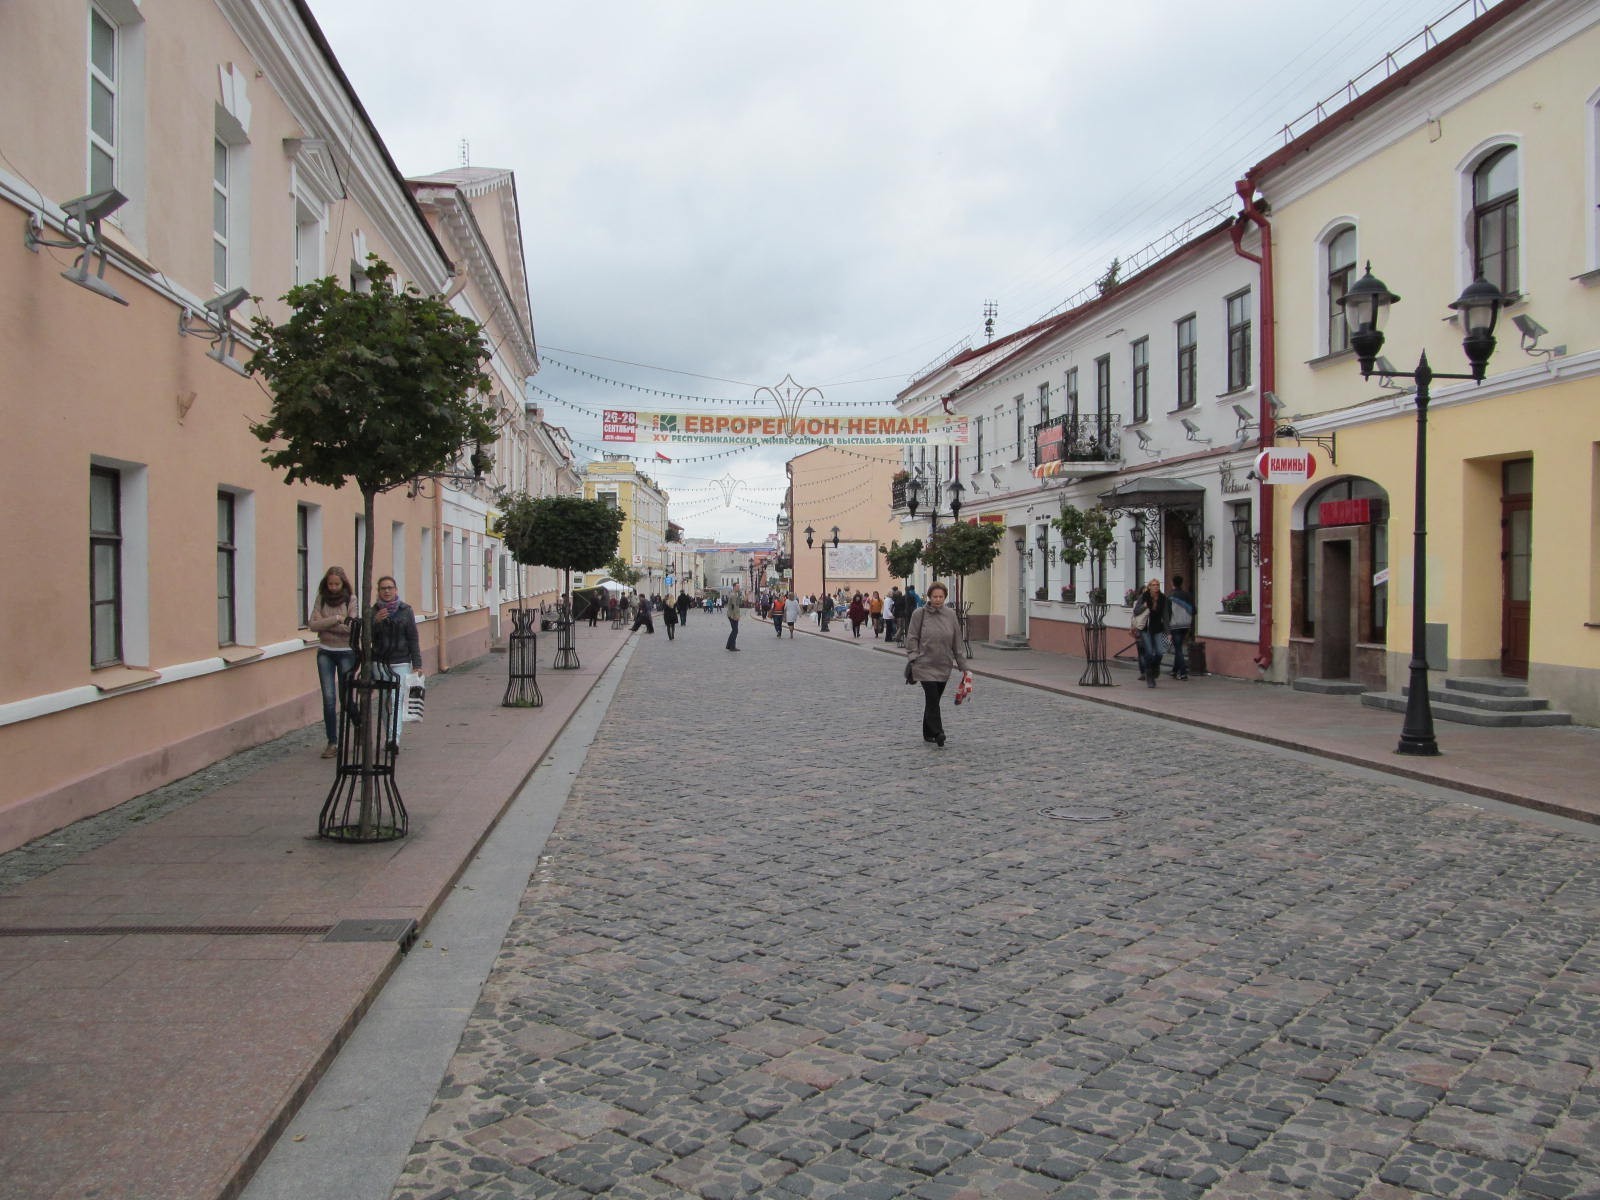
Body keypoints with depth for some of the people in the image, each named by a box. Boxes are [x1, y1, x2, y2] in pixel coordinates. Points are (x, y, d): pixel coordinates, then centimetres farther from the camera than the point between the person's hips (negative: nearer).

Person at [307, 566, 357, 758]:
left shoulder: (351, 600, -5)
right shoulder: (322, 599, 4)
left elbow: (351, 627, -16)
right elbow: (313, 624, -7)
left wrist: (324, 624, -13)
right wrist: (336, 619, -17)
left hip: (346, 652, -2)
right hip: (325, 652, 2)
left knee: (346, 697, 3)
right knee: (329, 698, -4)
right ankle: (332, 742, 0)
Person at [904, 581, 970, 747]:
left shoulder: (950, 614, 5)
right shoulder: (919, 614, -4)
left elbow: (957, 642, 10)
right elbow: (912, 638, 0)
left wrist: (963, 666, 10)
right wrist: (912, 659, -9)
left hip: (944, 665, 4)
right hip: (925, 664, -3)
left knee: (933, 699, 11)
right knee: (932, 698, -14)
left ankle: (928, 734, 21)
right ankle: (937, 733, -16)